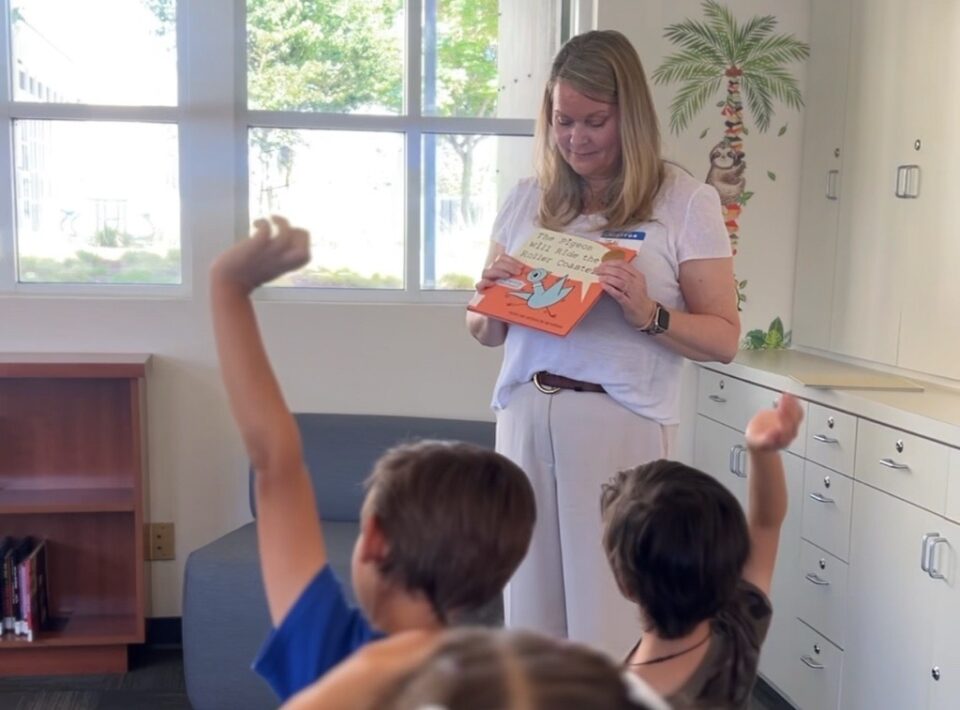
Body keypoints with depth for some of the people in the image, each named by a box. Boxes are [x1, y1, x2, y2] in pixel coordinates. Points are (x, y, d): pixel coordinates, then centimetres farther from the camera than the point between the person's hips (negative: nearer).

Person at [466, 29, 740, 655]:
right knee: (531, 603, 8)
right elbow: (486, 332, 17)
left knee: (609, 614, -1)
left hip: (622, 423, -4)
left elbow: (724, 339, -1)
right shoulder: (527, 201, 11)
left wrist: (649, 315, -19)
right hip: (525, 417, 4)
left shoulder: (687, 202, 0)